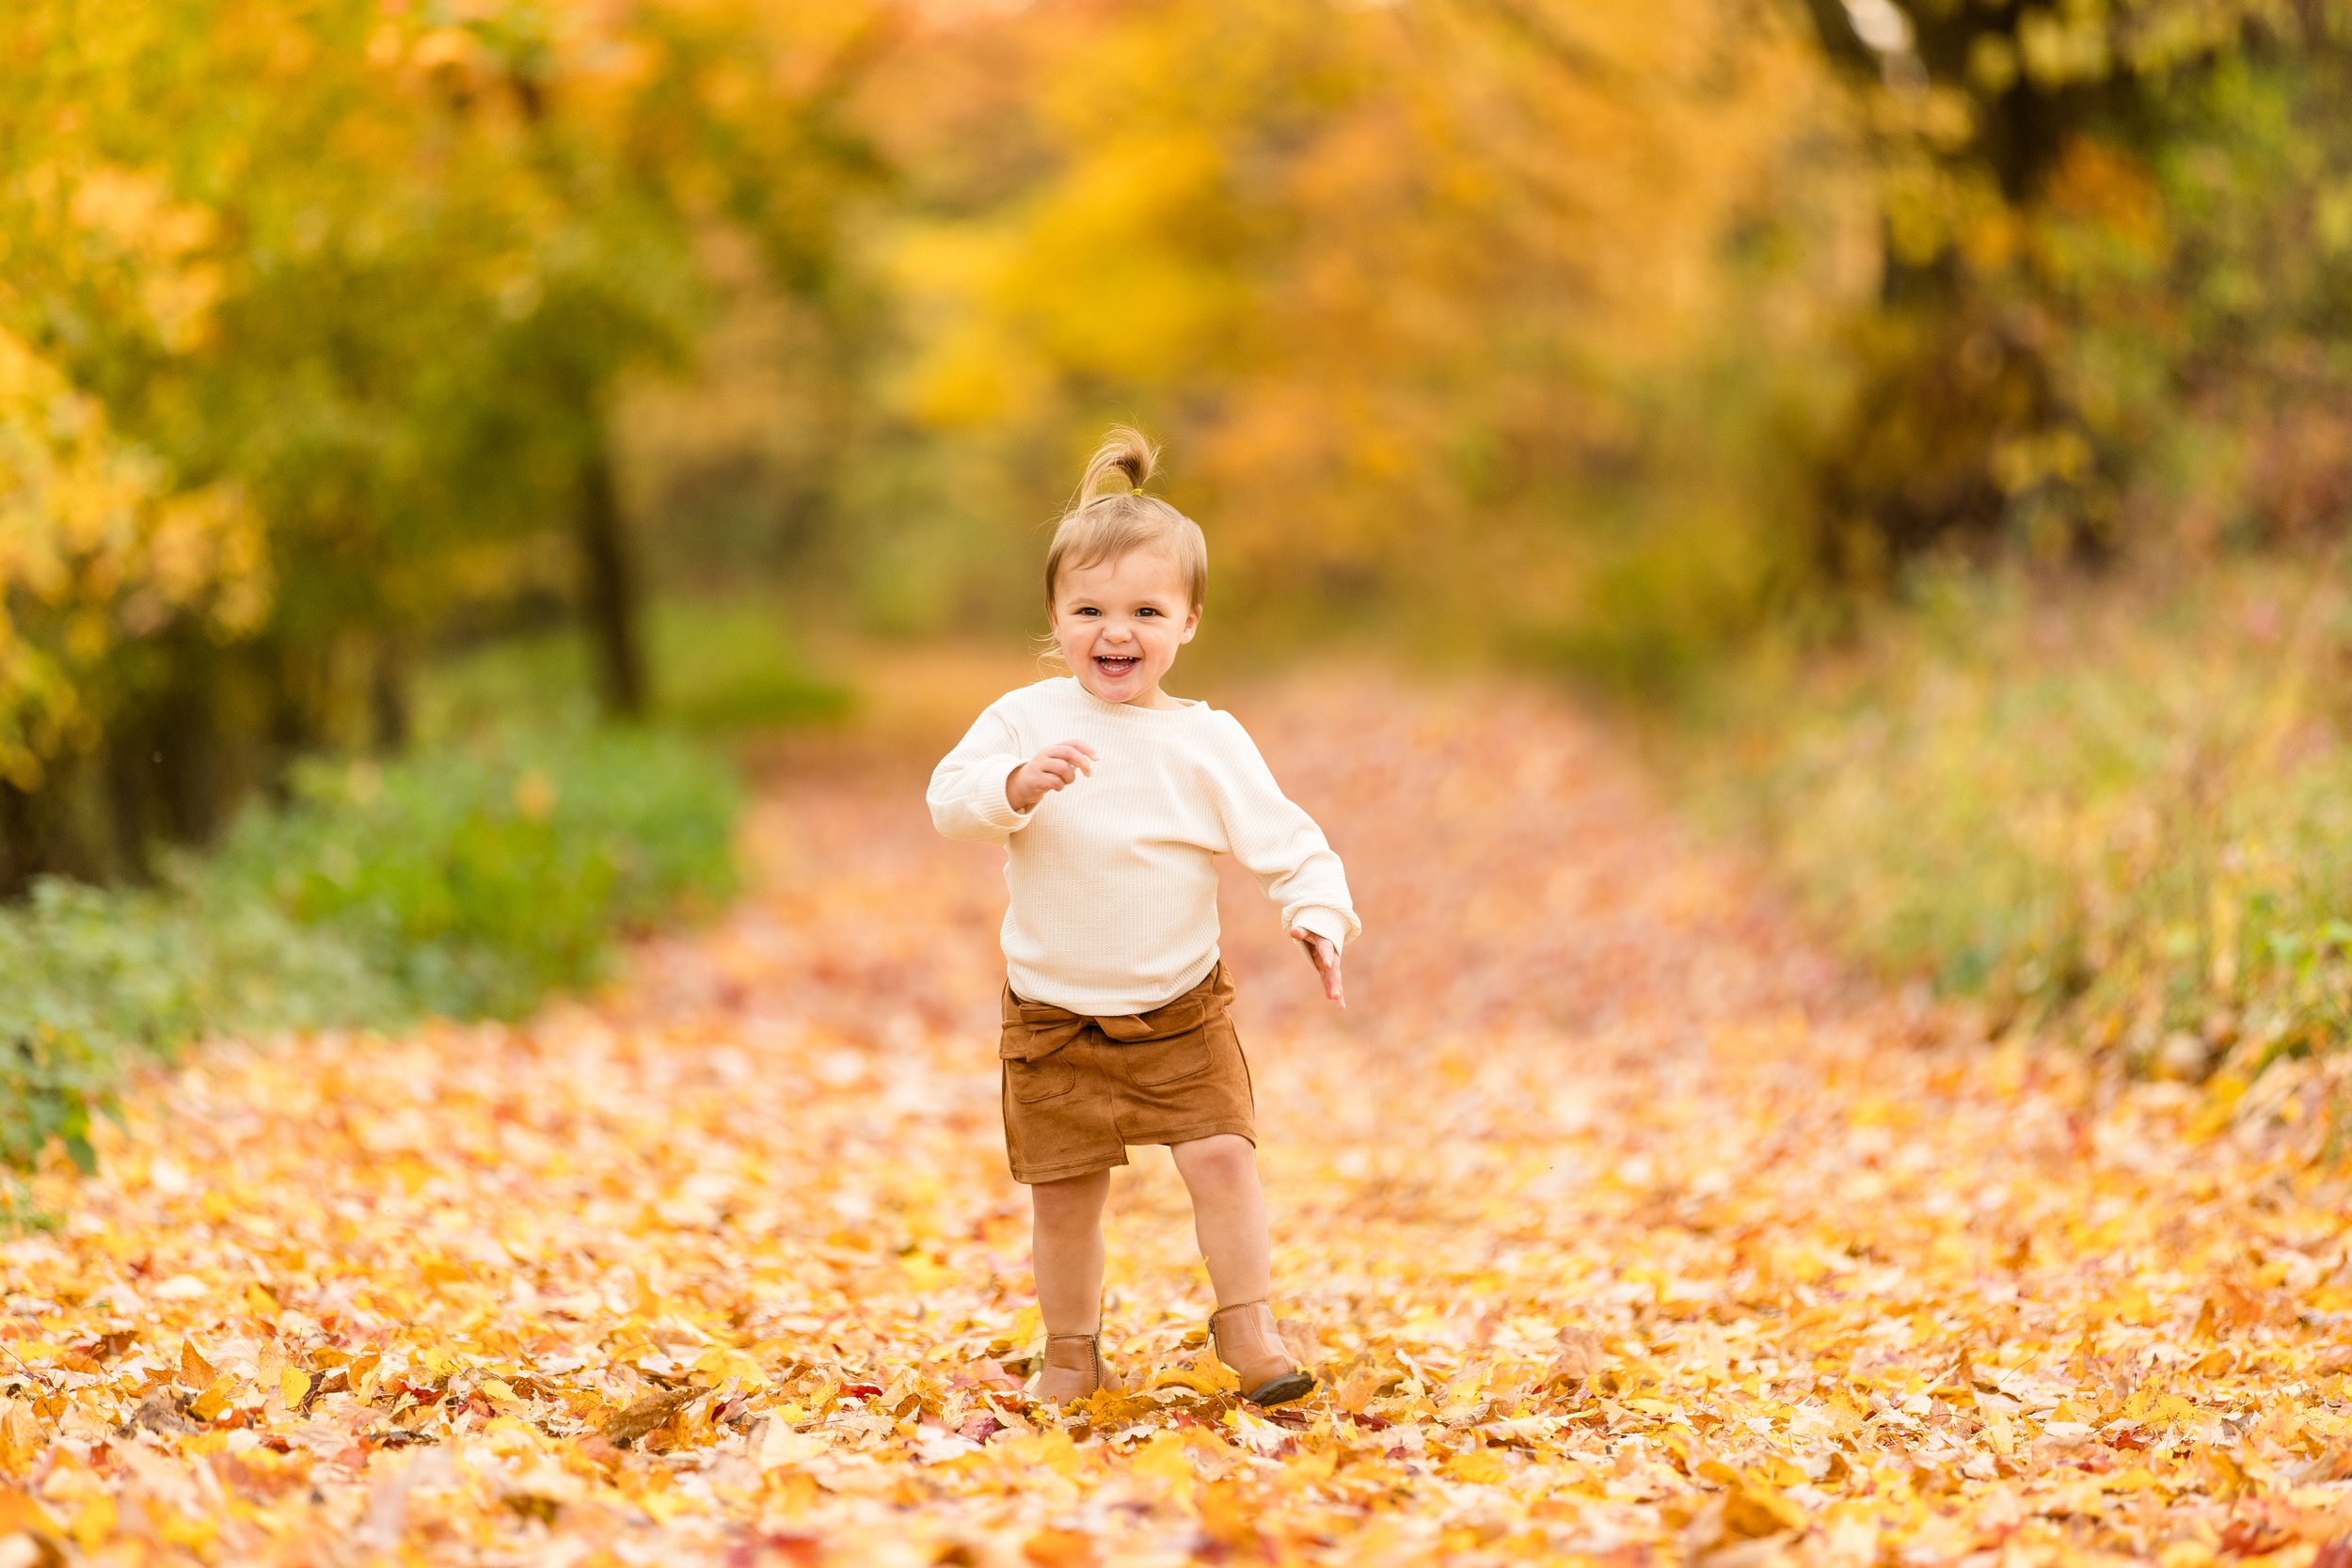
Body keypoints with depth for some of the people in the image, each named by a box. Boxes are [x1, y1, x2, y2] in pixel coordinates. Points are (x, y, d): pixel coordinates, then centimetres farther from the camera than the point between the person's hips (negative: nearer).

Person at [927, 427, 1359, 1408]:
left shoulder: (1208, 743, -5)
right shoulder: (1026, 719, -6)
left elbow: (1284, 842, -3)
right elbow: (951, 800, -16)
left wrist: (1318, 914, -21)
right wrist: (1017, 783, -35)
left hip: (1180, 1009, 0)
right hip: (1053, 1017, 0)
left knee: (1222, 1155, -11)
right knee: (1065, 1192, 4)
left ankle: (1247, 1328, 6)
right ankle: (1071, 1350, 23)